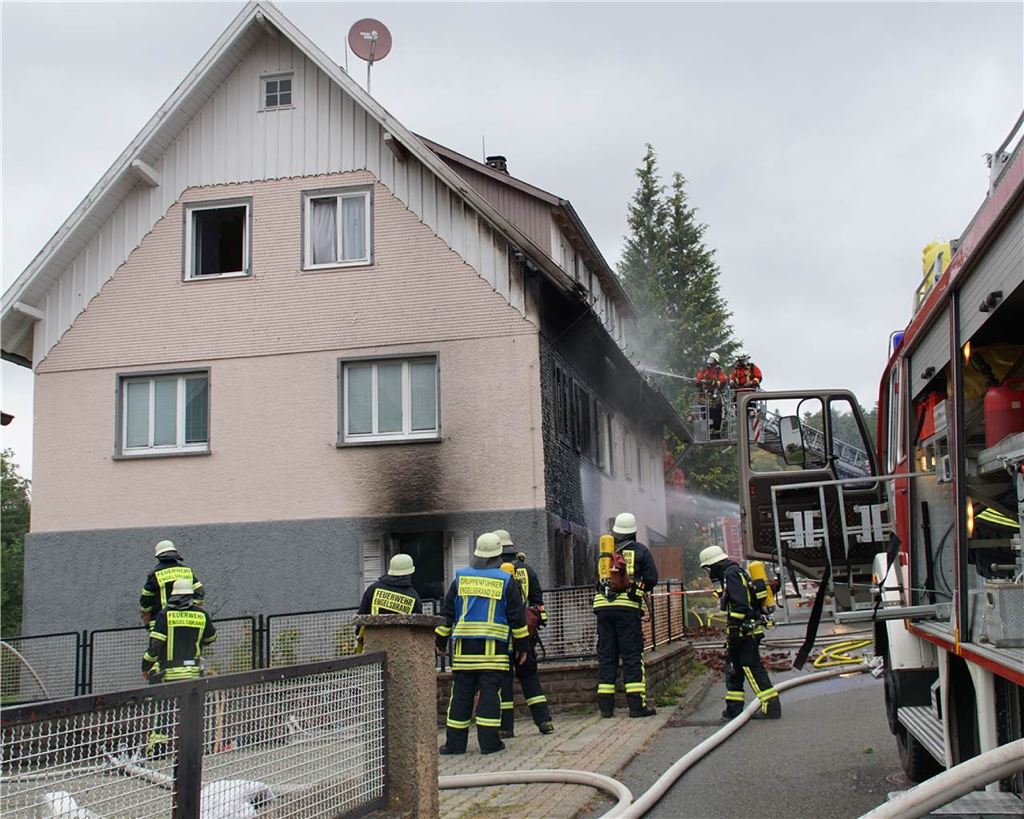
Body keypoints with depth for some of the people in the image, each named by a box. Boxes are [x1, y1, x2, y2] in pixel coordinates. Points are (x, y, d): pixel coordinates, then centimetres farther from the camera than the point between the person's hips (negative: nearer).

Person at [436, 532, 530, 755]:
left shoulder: (460, 578, 8)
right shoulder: (506, 581, 1)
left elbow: (447, 613, 10)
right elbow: (517, 617, 3)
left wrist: (441, 641, 17)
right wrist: (521, 646, 10)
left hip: (464, 646, 2)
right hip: (493, 647, -2)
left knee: (461, 692, 5)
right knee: (490, 691, -1)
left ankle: (455, 741, 8)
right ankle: (489, 741, -3)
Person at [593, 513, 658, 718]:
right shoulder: (640, 551, 5)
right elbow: (652, 578, 2)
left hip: (603, 605, 3)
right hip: (628, 607, -3)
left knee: (606, 655, 7)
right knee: (632, 654, 0)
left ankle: (606, 705, 7)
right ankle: (637, 704, -4)